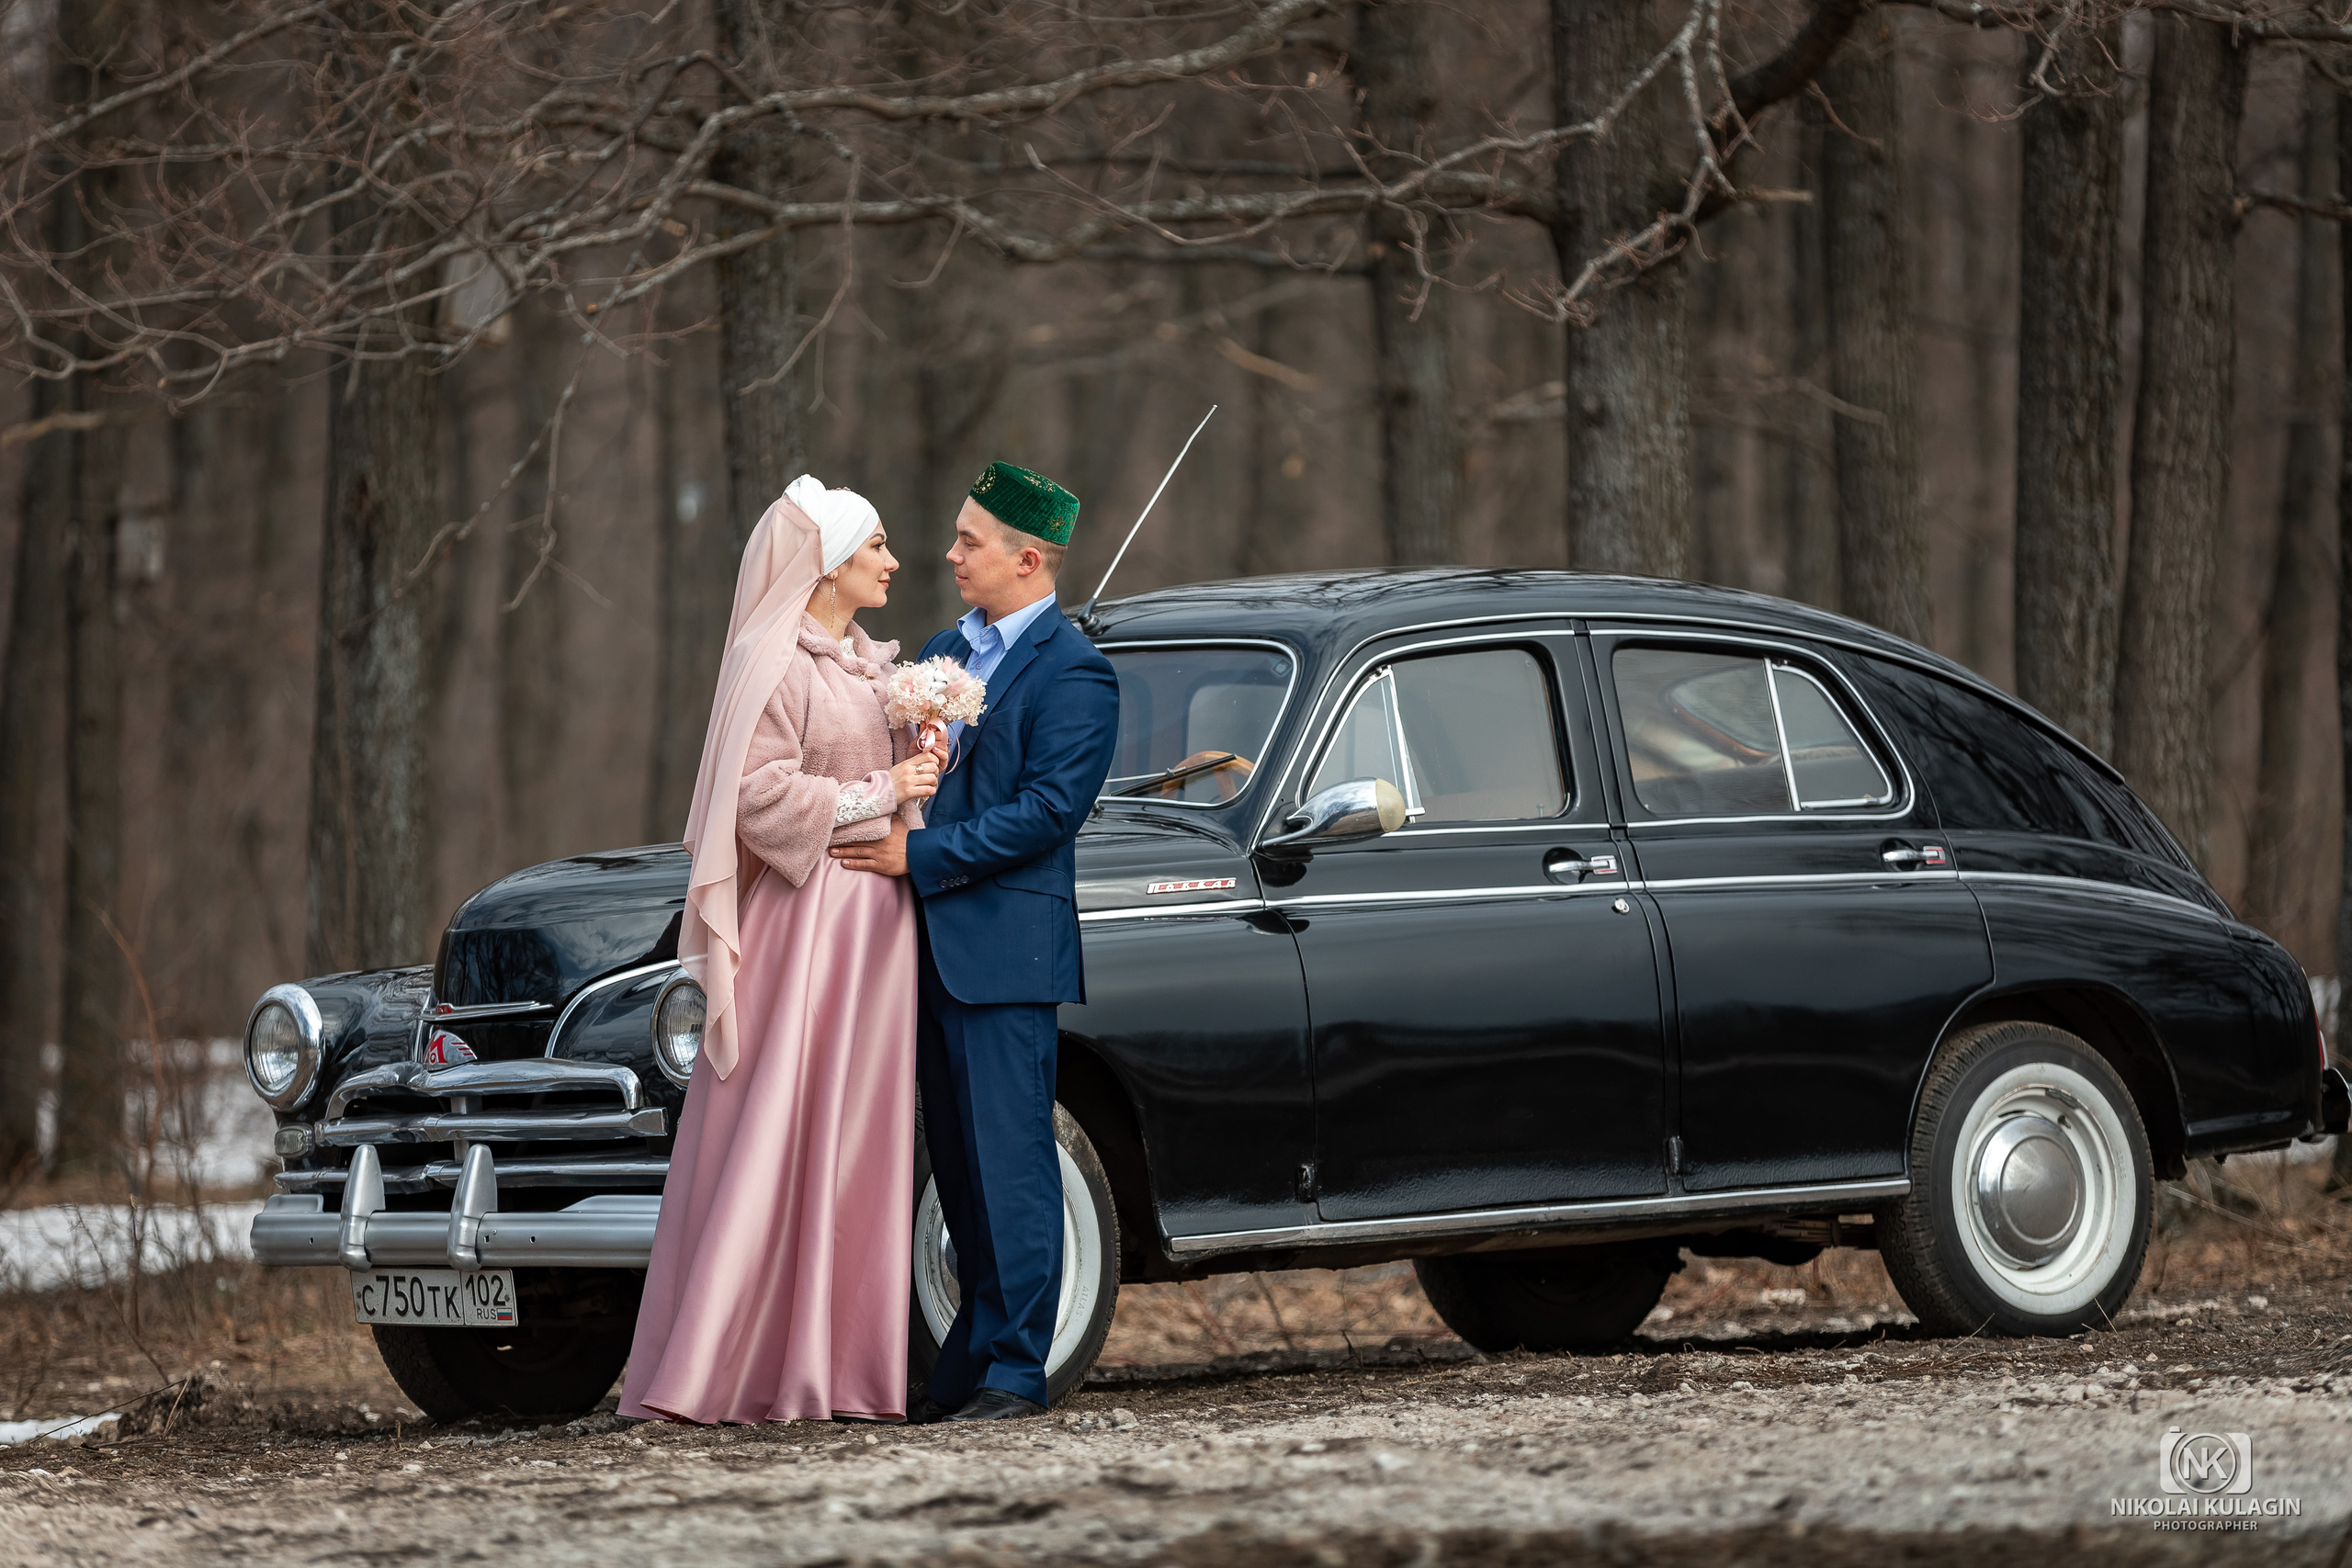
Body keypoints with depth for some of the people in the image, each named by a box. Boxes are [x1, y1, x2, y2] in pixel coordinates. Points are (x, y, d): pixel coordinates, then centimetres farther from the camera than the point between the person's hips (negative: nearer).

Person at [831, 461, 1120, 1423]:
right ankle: (977, 1347, 17)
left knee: (1009, 1155, -6)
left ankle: (1016, 1369, -4)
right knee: (956, 1155, 11)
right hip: (933, 943, 8)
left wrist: (919, 856, -17)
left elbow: (1048, 810, -16)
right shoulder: (945, 650, 17)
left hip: (1006, 944, -8)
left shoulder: (1072, 673, -9)